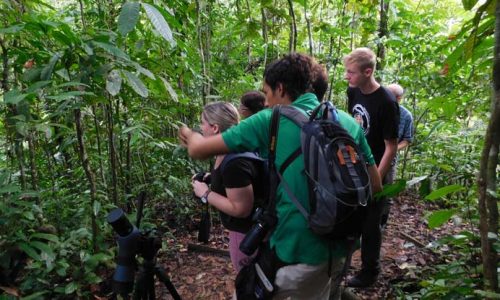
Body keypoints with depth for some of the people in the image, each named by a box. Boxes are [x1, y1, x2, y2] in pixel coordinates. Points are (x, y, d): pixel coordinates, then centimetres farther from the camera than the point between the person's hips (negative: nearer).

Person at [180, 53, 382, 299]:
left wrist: (191, 136, 15)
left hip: (295, 251, -5)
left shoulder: (269, 121, -11)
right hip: (337, 248, 6)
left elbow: (198, 149, -7)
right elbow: (375, 185, 7)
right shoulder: (348, 122, 2)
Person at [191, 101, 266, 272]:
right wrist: (212, 179, 2)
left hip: (247, 232, -9)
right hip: (245, 228, 9)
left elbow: (241, 209, -29)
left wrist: (205, 193, -21)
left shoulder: (235, 162, -31)